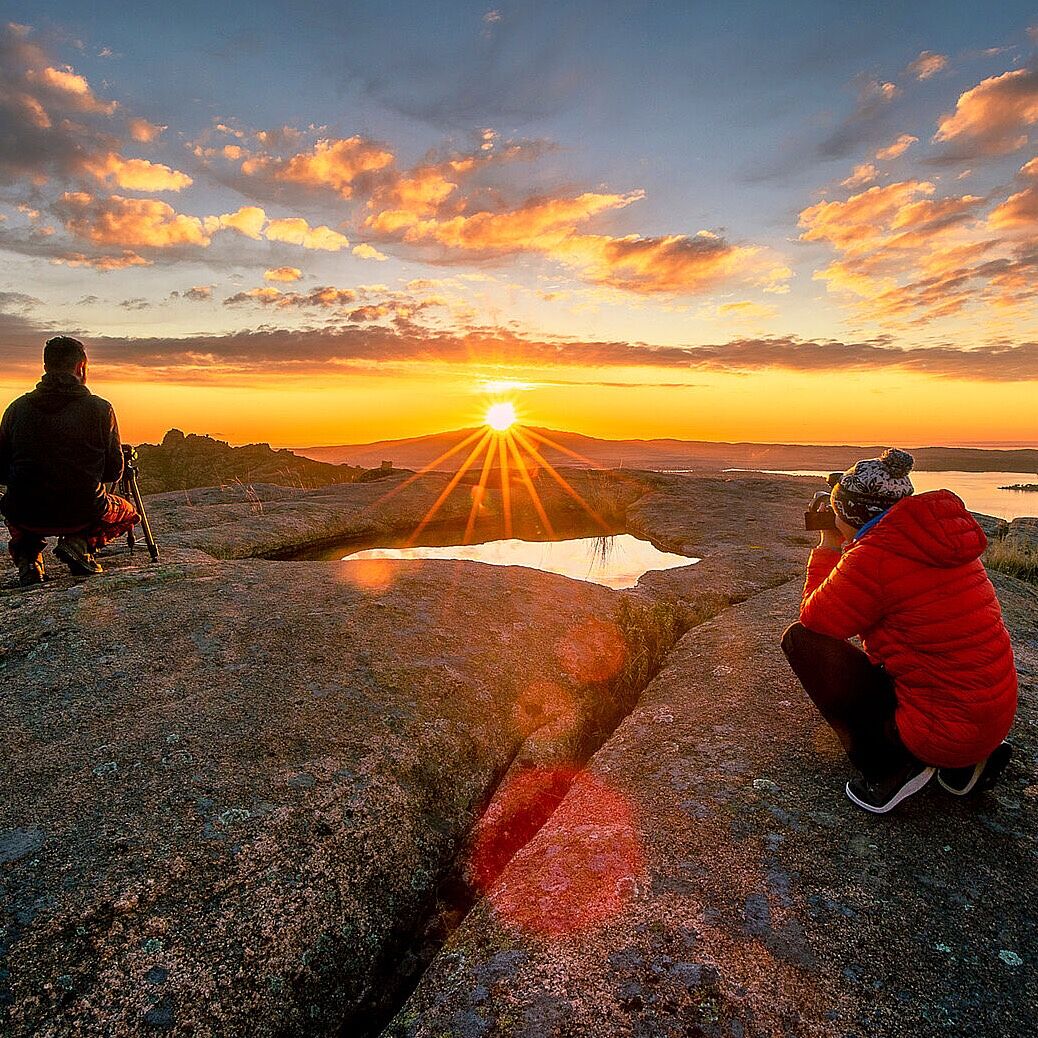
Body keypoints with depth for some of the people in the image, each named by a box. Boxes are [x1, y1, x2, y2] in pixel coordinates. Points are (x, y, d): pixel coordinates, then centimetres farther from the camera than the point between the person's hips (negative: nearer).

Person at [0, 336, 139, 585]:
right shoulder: (100, 409, -6)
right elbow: (113, 472, -2)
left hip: (27, 516, 3)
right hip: (82, 514, -3)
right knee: (129, 512, 28)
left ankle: (27, 557, 11)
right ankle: (80, 542, 0)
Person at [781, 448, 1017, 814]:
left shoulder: (873, 557, -21)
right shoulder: (941, 536, 5)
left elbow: (813, 618, -6)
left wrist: (828, 546, 3)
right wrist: (844, 548, 19)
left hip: (941, 735, -9)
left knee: (801, 639, -7)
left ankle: (888, 769, -4)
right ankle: (967, 763, 15)